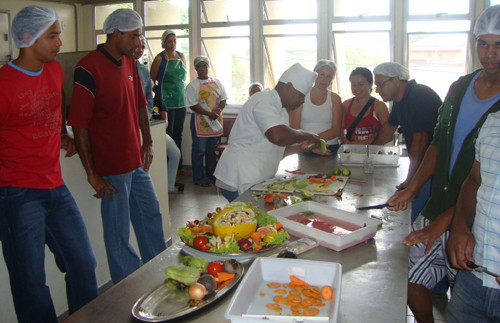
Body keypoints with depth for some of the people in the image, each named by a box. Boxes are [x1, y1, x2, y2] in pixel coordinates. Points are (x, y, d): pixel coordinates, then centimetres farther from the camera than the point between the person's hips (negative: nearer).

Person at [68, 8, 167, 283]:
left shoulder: (129, 62, 8)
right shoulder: (88, 68, -18)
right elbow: (79, 125, -19)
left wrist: (147, 141, 13)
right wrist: (92, 174, -19)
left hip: (136, 162, 9)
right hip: (111, 167, -9)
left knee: (151, 215, 21)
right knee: (118, 233, 5)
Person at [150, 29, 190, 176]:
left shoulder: (181, 56, 11)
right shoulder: (160, 58, -5)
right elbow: (152, 80, -2)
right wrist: (159, 90, -7)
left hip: (181, 100, 5)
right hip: (166, 101, -5)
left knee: (178, 133, 11)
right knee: (168, 133, -2)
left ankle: (179, 165, 18)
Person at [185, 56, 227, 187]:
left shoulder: (216, 82, 11)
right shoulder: (192, 85, -4)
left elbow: (223, 99, 10)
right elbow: (193, 105, -12)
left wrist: (218, 110, -11)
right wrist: (209, 114, -22)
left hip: (216, 121, 5)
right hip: (200, 121, -5)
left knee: (213, 149, 14)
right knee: (199, 150, -1)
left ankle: (211, 174, 28)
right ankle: (198, 178, 8)